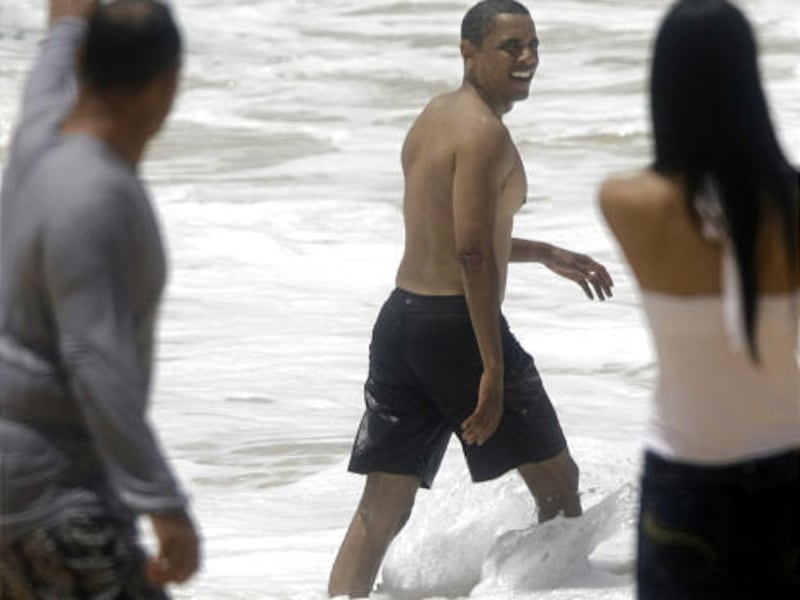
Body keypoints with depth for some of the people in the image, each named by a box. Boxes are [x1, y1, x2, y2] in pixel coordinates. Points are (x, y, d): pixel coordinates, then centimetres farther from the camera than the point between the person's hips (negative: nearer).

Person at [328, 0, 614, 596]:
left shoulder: (434, 117, 16)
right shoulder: (485, 133, -13)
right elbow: (474, 254, -21)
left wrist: (547, 255, 35)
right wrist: (492, 368, -23)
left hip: (400, 319, 9)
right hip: (456, 324, -9)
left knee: (381, 512, 6)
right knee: (558, 483, 9)